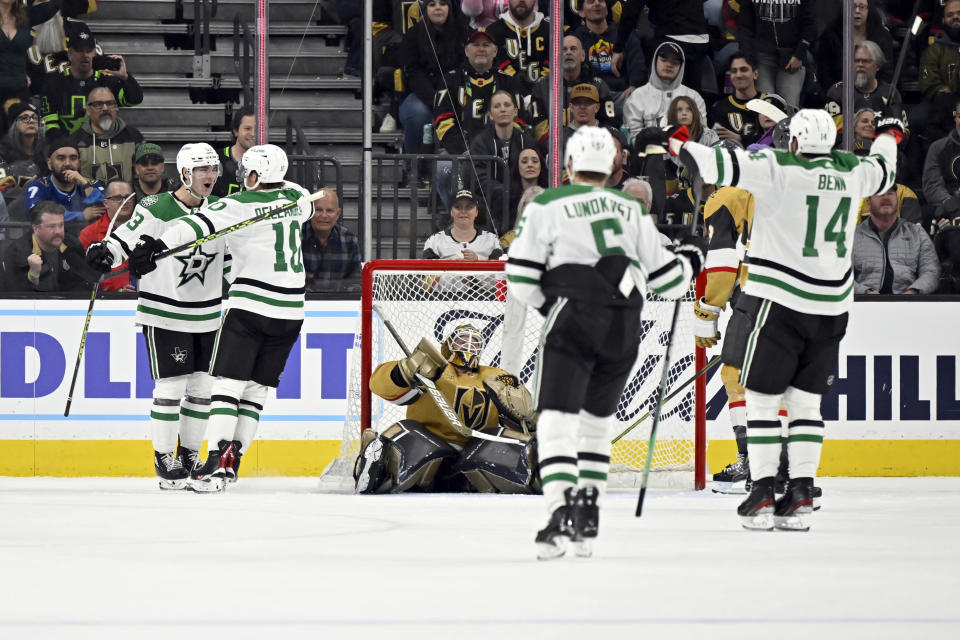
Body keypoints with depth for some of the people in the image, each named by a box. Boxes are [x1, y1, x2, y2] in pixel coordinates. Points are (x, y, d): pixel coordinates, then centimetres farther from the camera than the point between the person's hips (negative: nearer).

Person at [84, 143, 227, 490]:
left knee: (203, 386, 6)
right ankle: (163, 458, 4)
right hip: (164, 314, -5)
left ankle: (189, 455, 19)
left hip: (207, 317, 5)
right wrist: (104, 253, -37)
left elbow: (230, 258, 17)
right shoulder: (155, 210, -13)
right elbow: (124, 240, -17)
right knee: (170, 387, -7)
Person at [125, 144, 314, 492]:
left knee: (228, 382, -8)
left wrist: (156, 244, -34)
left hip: (250, 305, -6)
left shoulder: (239, 205, -10)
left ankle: (218, 461, -22)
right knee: (256, 388, 10)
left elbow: (199, 224, -25)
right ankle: (232, 458, 6)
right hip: (290, 310, 6)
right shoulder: (295, 197, 8)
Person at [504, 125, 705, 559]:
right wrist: (689, 259, 38)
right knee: (596, 420, 19)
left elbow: (521, 278, -1)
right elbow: (665, 279, 17)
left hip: (574, 317, -4)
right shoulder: (632, 210, 16)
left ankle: (562, 515, -24)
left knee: (557, 419, -7)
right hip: (625, 328, 4)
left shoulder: (547, 205, 5)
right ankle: (587, 521, 16)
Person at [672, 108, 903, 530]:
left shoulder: (779, 168, -11)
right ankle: (801, 495, 6)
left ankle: (762, 493, -5)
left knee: (763, 397, 1)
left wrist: (679, 146, 0)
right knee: (805, 400, 12)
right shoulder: (849, 171, 6)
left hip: (781, 301, -5)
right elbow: (882, 171, 28)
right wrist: (889, 135, 48)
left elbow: (725, 166, -17)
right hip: (832, 305, 5)